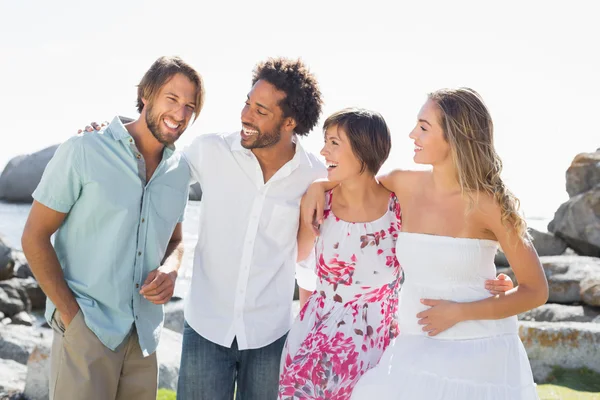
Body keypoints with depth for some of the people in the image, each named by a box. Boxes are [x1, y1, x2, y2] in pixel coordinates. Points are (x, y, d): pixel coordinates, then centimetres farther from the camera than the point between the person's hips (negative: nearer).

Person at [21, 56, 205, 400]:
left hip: (145, 334, 5)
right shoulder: (84, 152, -10)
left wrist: (170, 270, -6)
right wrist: (71, 315, -12)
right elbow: (35, 237, -7)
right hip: (85, 329, -5)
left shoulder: (180, 170, 5)